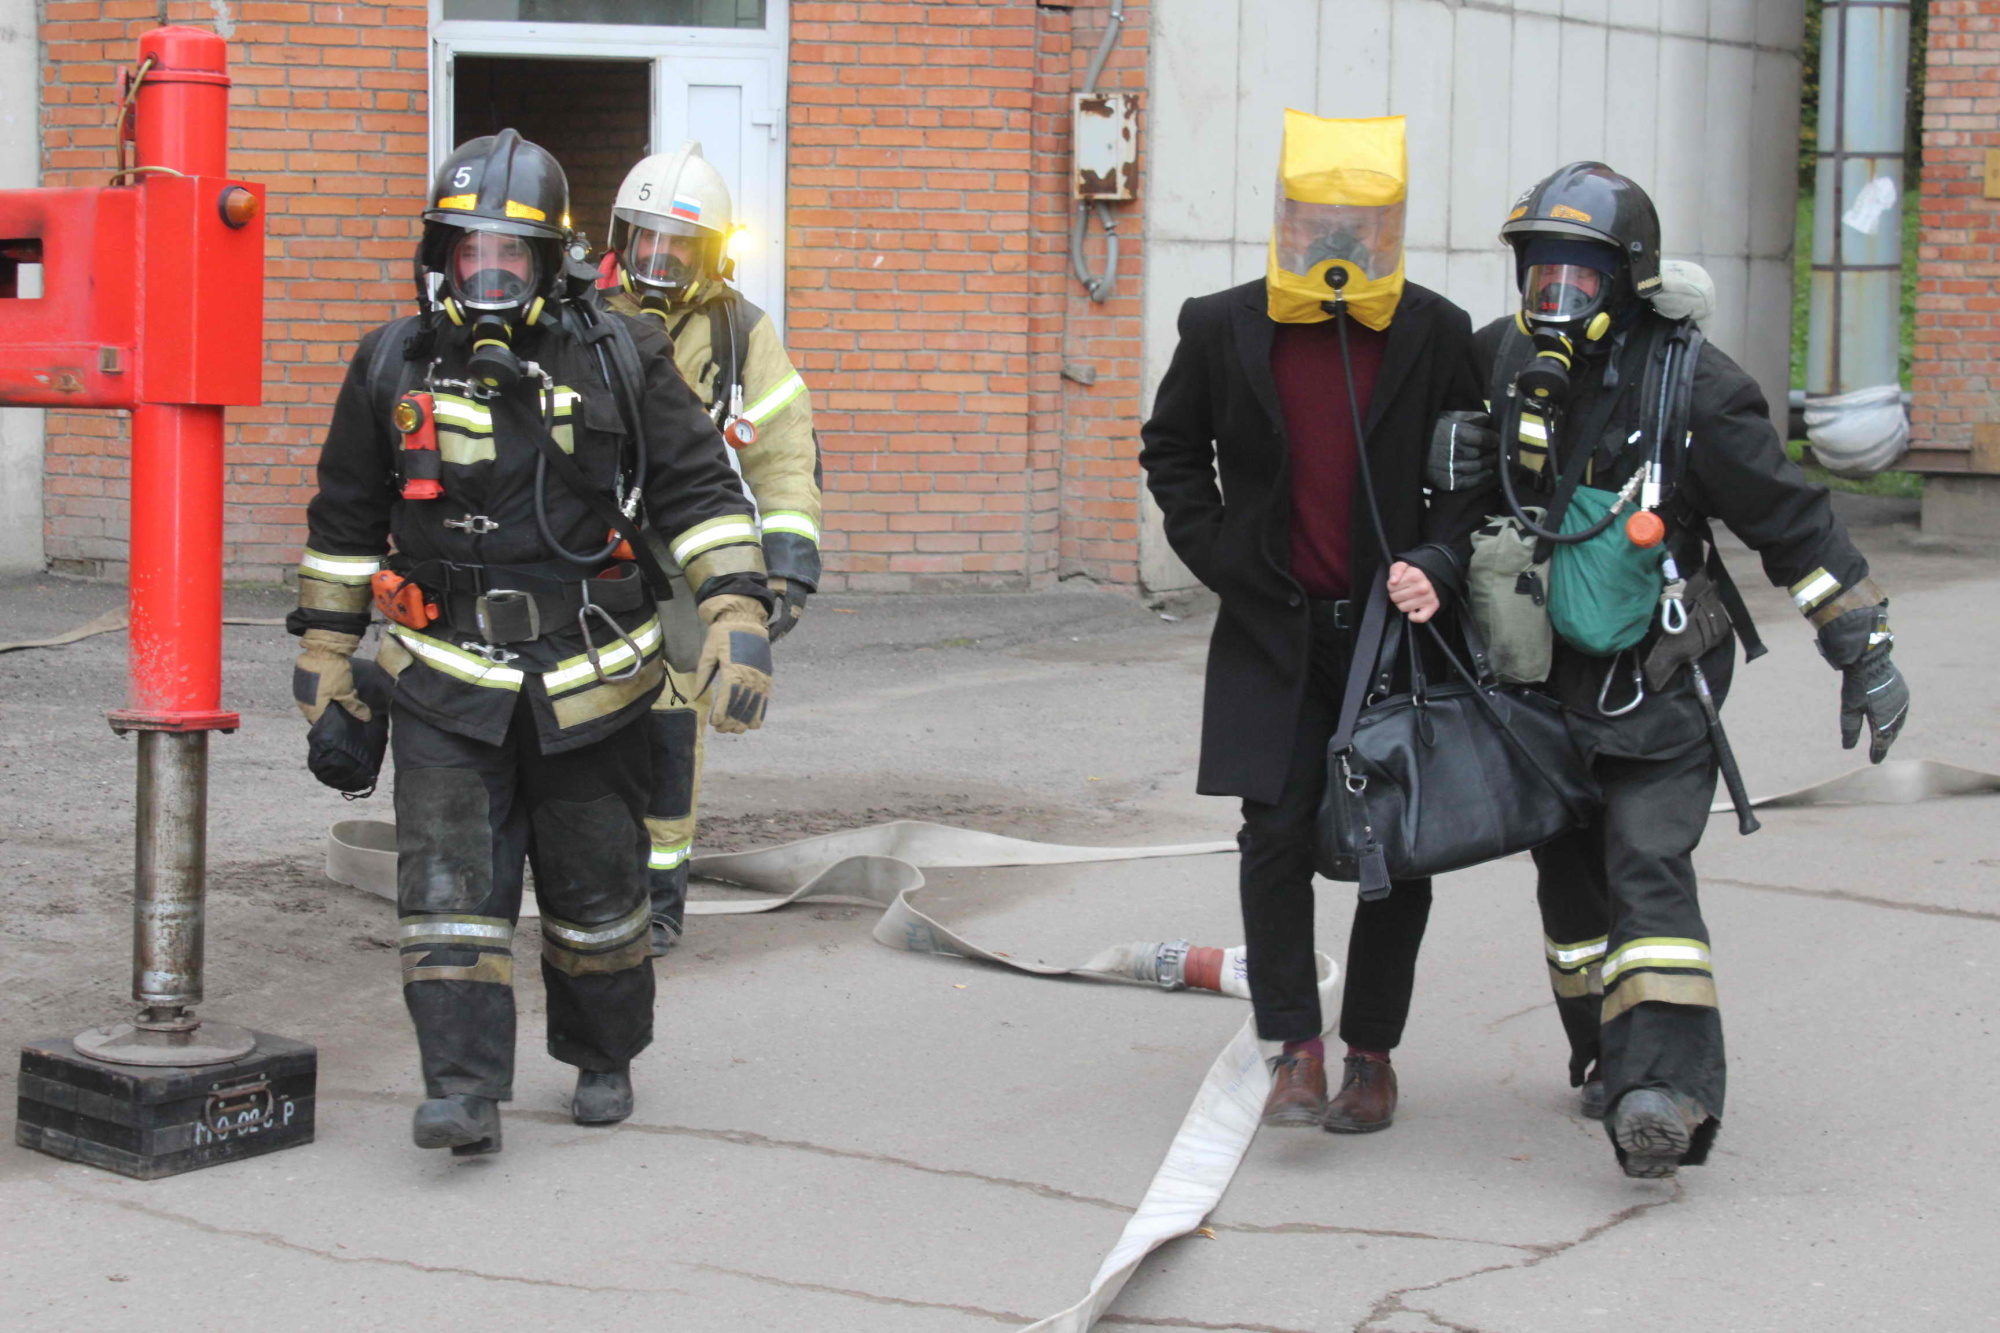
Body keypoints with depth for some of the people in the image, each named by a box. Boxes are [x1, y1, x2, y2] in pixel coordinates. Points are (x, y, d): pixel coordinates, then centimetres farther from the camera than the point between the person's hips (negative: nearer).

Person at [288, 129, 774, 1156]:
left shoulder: (617, 360, -2)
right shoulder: (392, 367, 3)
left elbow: (700, 492, -2)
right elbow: (344, 519, 13)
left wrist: (738, 617, -12)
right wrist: (325, 648, 15)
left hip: (587, 685, 0)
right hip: (447, 689, 0)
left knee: (595, 892, 12)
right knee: (448, 883, -11)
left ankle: (603, 1060, 33)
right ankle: (464, 1090, -9)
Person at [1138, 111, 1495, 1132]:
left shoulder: (1437, 336, -2)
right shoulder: (1224, 330, 0)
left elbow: (1479, 472, 5)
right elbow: (1171, 450, 14)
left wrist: (1439, 565, -12)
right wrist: (1221, 559, 2)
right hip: (1273, 630, 0)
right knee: (1277, 832, -9)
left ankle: (1370, 1052, 17)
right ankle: (1295, 1050, -3)